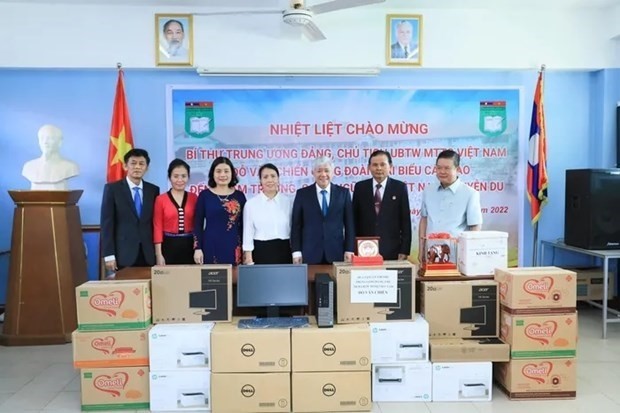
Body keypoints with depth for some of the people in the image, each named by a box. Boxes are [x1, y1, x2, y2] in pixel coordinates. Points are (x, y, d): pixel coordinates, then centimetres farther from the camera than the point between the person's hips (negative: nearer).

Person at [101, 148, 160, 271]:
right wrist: (109, 255, -9)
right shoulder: (112, 188, 1)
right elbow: (107, 223, -3)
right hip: (123, 254, -2)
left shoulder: (153, 190, 9)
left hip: (148, 255, 2)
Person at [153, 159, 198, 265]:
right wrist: (158, 254, -6)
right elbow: (157, 228, -2)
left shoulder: (194, 198, 6)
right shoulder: (161, 199, -1)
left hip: (189, 246, 2)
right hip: (169, 245, -2)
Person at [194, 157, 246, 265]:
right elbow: (198, 224, 3)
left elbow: (243, 225, 8)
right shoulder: (204, 195, 3)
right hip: (211, 247, -1)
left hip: (233, 248, 1)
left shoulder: (239, 196, 6)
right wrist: (198, 248, -4)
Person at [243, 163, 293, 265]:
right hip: (261, 252, -1)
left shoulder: (289, 202, 3)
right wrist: (249, 260, -4)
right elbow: (248, 234, 0)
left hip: (284, 251, 2)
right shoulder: (251, 204, -1)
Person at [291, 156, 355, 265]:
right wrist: (296, 251, -2)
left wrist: (349, 250, -1)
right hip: (310, 254, 0)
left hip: (336, 254, 1)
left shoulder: (343, 193, 6)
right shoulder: (302, 194, 4)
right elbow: (296, 225, 4)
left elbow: (349, 224, 5)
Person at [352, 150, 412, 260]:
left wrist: (404, 250, -4)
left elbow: (405, 221, 1)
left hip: (392, 252, -1)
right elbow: (355, 219, 7)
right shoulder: (360, 187, 5)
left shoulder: (400, 187, 1)